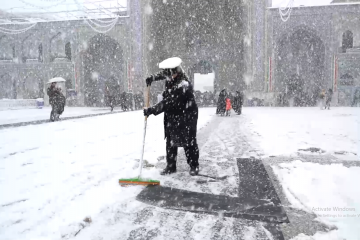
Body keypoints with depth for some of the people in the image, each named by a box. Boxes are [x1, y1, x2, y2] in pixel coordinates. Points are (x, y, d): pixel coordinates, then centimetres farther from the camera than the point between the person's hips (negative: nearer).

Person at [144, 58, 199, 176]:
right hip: (172, 115, 8)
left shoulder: (183, 85, -28)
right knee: (170, 142, 9)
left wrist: (152, 110, -30)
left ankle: (194, 166, 17)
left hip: (186, 117, -8)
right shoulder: (172, 78, -1)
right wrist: (153, 77, 9)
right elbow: (163, 74, 26)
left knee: (189, 142, 1)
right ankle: (170, 166, 19)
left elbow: (168, 102, -31)